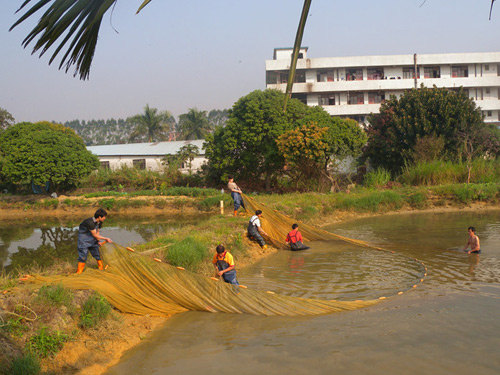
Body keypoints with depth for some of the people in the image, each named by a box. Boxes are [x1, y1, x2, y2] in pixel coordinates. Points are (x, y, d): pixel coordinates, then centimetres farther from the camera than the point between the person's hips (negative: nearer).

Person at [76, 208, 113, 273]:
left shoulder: (99, 223, -4)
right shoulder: (90, 222, -30)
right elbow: (95, 235, -22)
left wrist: (98, 241, -9)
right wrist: (106, 239, -13)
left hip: (92, 239, 8)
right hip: (84, 239, -8)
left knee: (98, 253, 7)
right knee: (83, 256, -6)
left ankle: (101, 269, 19)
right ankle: (79, 272, 5)